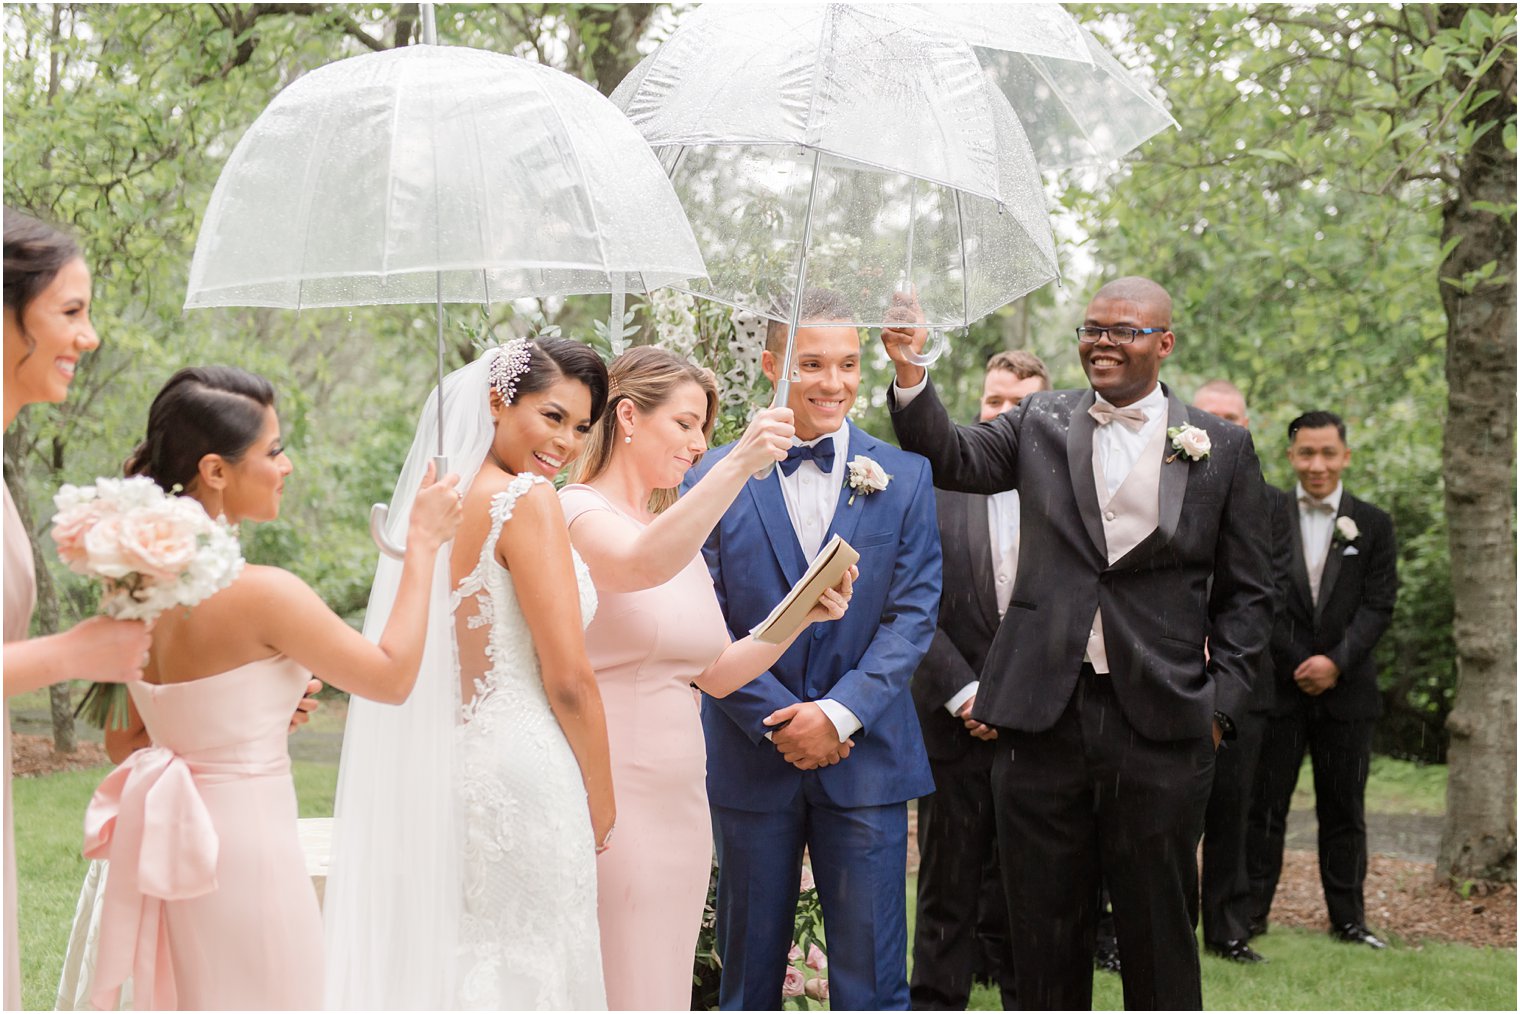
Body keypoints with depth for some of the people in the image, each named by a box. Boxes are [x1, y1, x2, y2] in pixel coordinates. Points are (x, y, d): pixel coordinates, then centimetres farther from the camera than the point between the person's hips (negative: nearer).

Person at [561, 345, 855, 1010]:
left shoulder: (683, 532, 17)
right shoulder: (577, 513, -8)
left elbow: (717, 674, 15)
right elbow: (642, 564, -32)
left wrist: (801, 615, 1)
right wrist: (739, 463, -41)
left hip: (678, 800, 8)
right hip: (608, 798, -8)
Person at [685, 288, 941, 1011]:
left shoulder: (904, 477, 3)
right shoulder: (715, 478, 1)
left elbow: (913, 613, -2)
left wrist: (839, 712, -14)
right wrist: (779, 721, -12)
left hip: (865, 755, 0)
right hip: (751, 756, 0)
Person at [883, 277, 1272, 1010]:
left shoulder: (1222, 448, 5)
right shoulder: (1040, 423, 9)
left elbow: (1245, 593, 7)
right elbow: (951, 459, -6)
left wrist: (1221, 705, -2)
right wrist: (910, 372, -21)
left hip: (1159, 726, -1)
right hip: (1044, 716, 1)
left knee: (1158, 935, 8)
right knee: (1044, 930, 10)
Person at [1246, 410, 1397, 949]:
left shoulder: (1372, 524, 6)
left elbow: (1379, 606, 0)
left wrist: (1336, 661, -12)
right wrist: (1299, 664, -9)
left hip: (1346, 690, 1)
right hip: (1278, 686, -1)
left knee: (1344, 809, 7)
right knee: (1265, 804, 2)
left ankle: (1348, 919, 15)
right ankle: (1250, 914, 10)